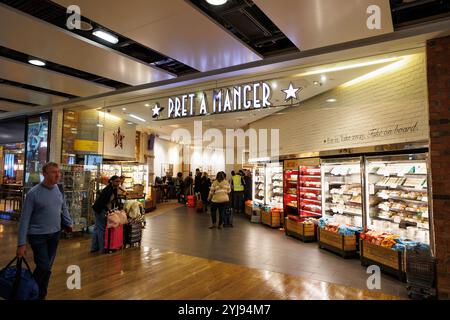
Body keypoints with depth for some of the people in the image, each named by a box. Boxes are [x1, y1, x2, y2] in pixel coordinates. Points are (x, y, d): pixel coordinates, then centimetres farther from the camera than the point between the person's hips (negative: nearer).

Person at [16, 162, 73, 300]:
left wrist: (68, 224, 6)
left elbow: (64, 208, 14)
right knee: (44, 267, -6)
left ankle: (41, 295, 33)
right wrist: (21, 243, -15)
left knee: (47, 267, 14)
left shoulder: (59, 190, -1)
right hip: (38, 235, -5)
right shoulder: (33, 193, -16)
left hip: (55, 234, 5)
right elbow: (24, 219, -14)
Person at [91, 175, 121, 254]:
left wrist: (119, 207, 2)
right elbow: (101, 201, -27)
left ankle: (94, 247, 24)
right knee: (102, 228, -3)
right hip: (100, 210, -9)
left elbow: (116, 200, 11)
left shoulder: (115, 189, 3)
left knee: (97, 228, 15)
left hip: (105, 210, 9)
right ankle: (102, 248, 5)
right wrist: (107, 210, -30)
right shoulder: (107, 189, -23)